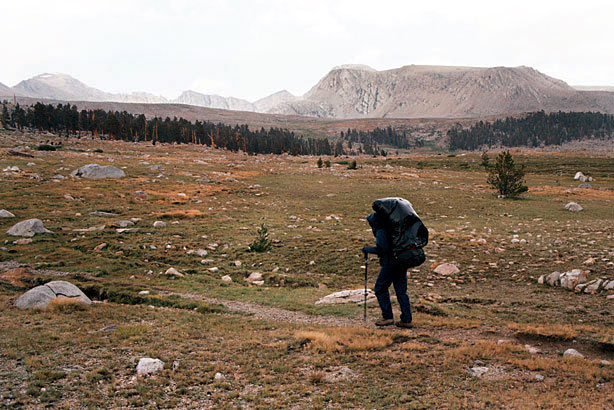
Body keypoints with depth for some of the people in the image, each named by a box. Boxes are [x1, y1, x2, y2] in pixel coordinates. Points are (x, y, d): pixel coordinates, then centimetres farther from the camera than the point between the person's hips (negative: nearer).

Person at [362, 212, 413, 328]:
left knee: (380, 289, 6)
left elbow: (381, 249, -23)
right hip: (402, 262, 8)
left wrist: (367, 249, -10)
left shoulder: (381, 231, -14)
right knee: (401, 291, 11)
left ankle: (388, 317, 5)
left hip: (390, 263, -8)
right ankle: (406, 320, 9)